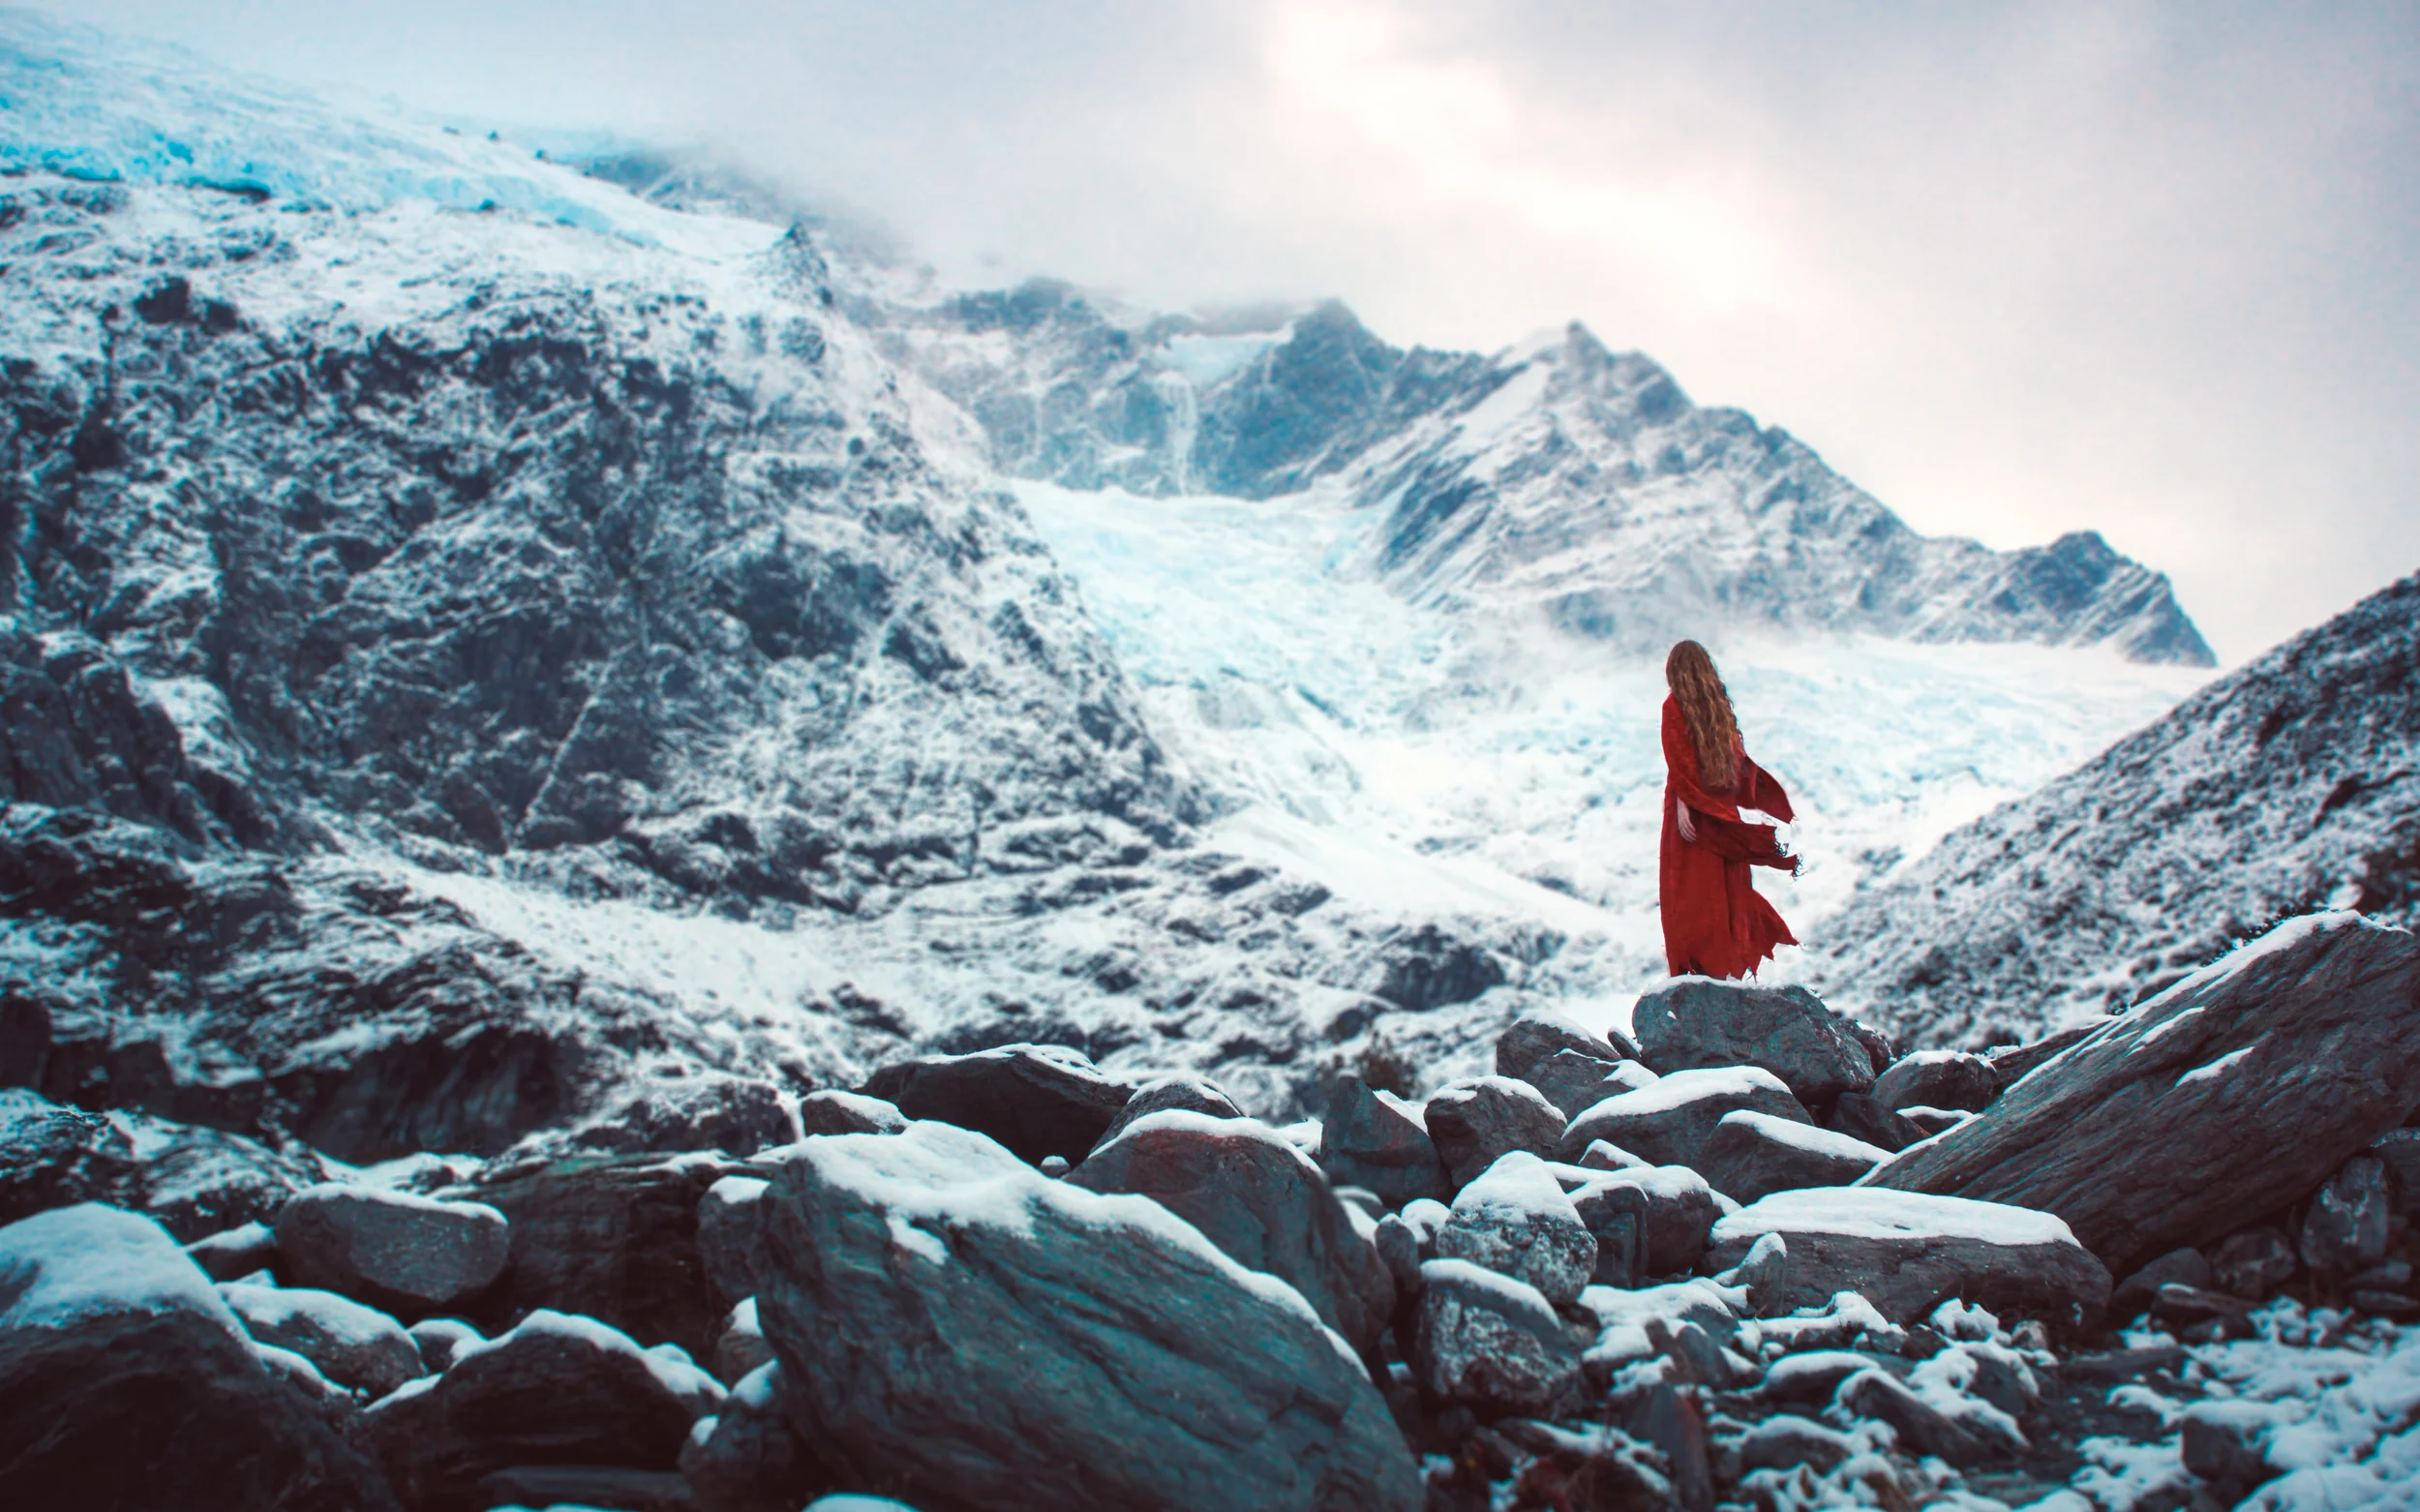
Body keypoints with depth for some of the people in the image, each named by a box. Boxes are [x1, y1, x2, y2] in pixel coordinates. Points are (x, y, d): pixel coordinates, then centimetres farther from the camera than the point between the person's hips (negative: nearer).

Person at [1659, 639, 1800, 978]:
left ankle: (1697, 963, -4)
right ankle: (1734, 961, 12)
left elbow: (1678, 760, -16)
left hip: (1691, 810, -5)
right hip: (1723, 808, 5)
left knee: (1690, 888, -2)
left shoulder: (1674, 706, -8)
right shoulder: (1721, 704, 8)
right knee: (1727, 886, 10)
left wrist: (1682, 804, -19)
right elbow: (1739, 756, 12)